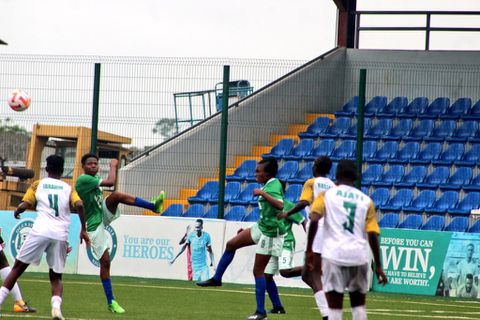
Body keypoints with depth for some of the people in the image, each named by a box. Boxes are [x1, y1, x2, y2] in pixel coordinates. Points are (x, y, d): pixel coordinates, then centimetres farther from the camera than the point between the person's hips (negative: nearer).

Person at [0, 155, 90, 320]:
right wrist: (83, 229, 6)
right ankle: (56, 306, -15)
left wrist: (16, 212, 26)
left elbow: (24, 205, 4)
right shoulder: (68, 188, 18)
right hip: (61, 234, 1)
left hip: (41, 230, -1)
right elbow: (79, 205, 0)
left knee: (18, 267, 11)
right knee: (56, 276, 12)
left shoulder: (38, 185, 14)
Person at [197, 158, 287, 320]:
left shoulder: (274, 186, -19)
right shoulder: (267, 185, 9)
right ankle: (217, 279, 25)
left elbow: (280, 205, -40)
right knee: (231, 244, 11)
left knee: (258, 270, -5)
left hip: (271, 232, -9)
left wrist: (263, 193, -36)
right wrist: (247, 230, 25)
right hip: (261, 227, 9)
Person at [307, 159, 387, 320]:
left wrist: (308, 250, -4)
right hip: (359, 255, 2)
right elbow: (372, 235, 5)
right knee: (358, 305, 16)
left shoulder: (326, 195, 7)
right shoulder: (366, 200, 12)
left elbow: (314, 221, -9)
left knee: (335, 306, 0)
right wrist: (378, 266, 9)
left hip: (334, 254, -2)